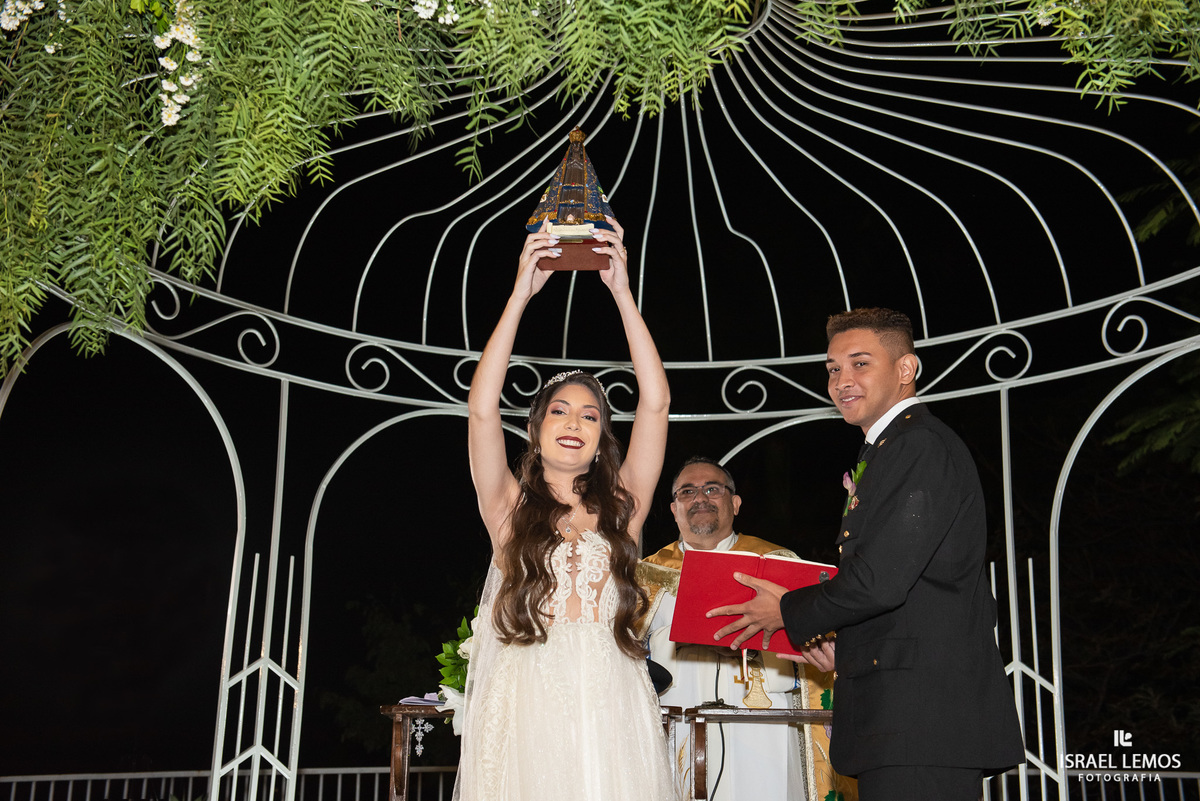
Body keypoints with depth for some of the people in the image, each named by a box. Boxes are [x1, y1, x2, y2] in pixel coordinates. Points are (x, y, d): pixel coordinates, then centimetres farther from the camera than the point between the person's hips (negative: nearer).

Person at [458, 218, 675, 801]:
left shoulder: (620, 508, 9)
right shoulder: (510, 508, 7)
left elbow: (655, 402, 1)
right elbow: (481, 408, -5)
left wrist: (622, 291, -2)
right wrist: (521, 294, -7)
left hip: (609, 706, 1)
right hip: (525, 704, -1)